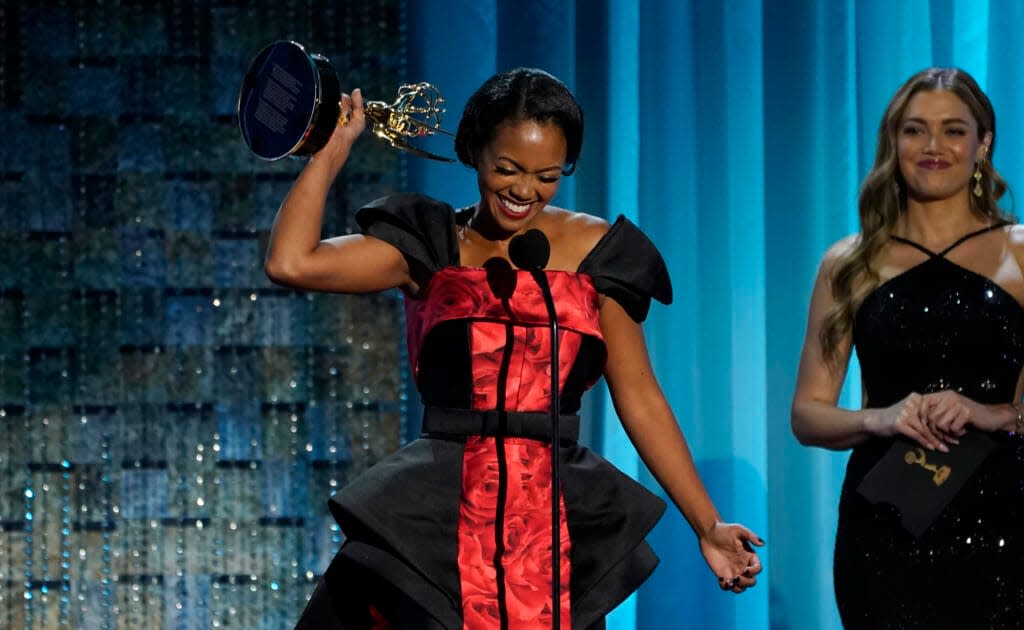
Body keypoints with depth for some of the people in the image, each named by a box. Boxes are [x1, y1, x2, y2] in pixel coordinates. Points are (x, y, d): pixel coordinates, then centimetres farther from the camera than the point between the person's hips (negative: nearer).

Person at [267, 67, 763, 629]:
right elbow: (291, 263, -6)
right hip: (438, 524, -1)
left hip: (559, 526, 1)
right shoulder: (428, 247, 7)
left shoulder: (594, 252, 8)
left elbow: (640, 400, 9)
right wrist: (334, 147, 1)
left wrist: (706, 526, 5)